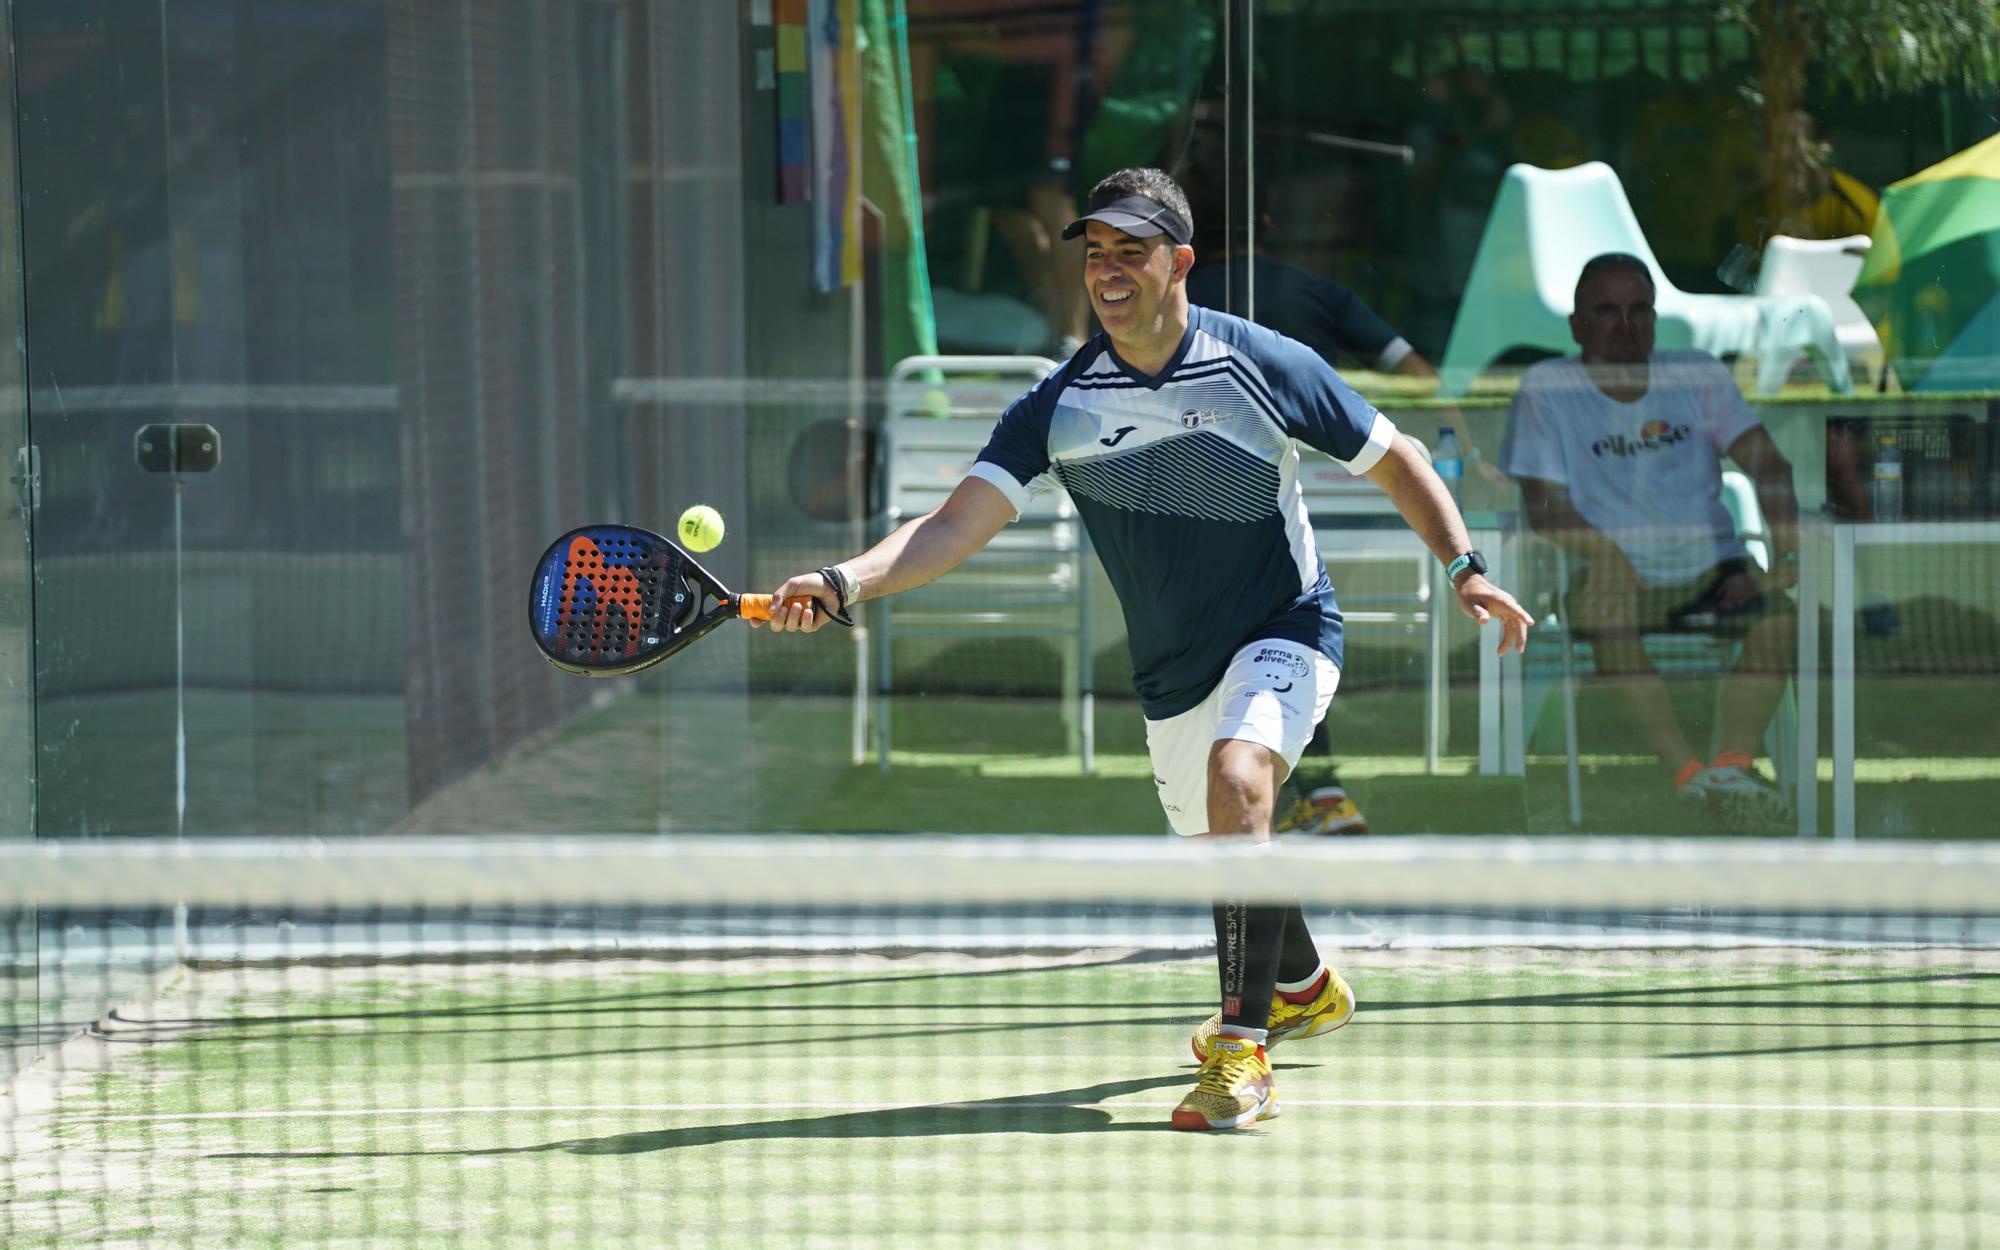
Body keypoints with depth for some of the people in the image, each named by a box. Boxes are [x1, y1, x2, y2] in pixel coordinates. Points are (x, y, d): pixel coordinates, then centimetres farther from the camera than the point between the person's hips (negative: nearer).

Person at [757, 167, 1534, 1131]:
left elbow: (1394, 462, -2)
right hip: (1172, 673, 5)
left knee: (1237, 781, -32)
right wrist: (843, 584, -33)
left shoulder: (1266, 368, -15)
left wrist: (1465, 567, -14)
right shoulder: (1059, 408, -10)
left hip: (1284, 631, -5)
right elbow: (957, 525, -17)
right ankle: (1304, 988, 54)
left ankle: (1243, 1057, -31)